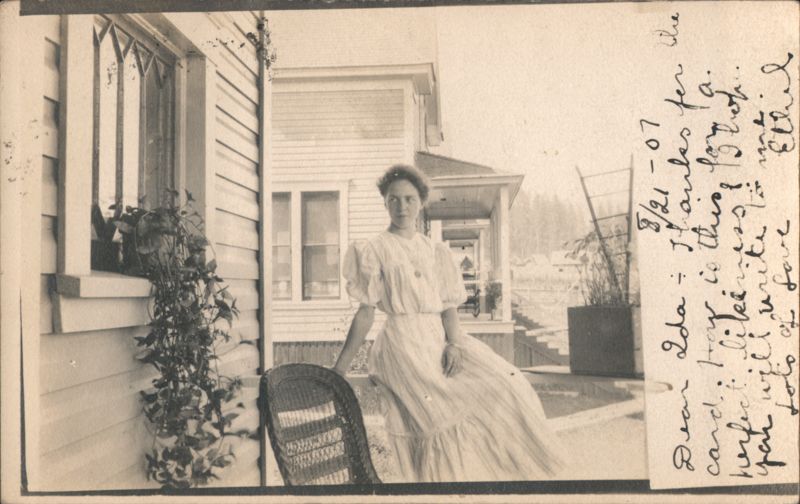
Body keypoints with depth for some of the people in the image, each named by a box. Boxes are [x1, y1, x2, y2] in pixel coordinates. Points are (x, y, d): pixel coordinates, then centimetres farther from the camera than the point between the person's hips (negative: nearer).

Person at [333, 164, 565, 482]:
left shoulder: (435, 252, 13)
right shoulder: (375, 250, 0)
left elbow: (449, 307, 9)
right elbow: (365, 313, -1)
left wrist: (453, 343, -10)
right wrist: (339, 368, -5)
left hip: (439, 340, 5)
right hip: (403, 345, -5)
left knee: (506, 384, -8)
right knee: (436, 423, -16)